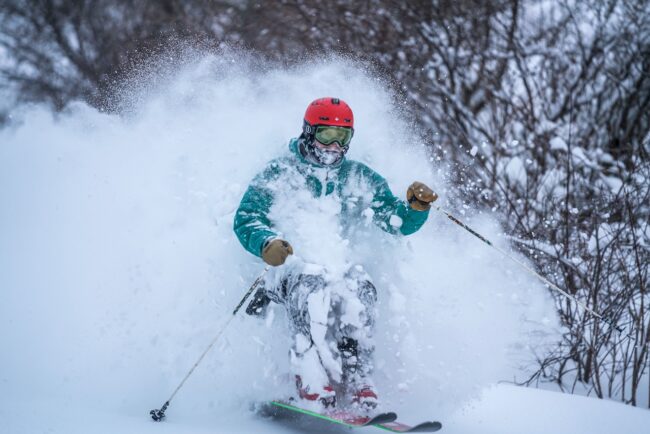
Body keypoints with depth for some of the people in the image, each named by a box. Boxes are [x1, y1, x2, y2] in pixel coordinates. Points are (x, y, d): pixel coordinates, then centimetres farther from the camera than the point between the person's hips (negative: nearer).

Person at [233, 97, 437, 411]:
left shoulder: (360, 179, 14)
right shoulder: (279, 173, 5)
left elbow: (398, 223, 12)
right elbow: (246, 219, -4)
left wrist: (417, 206, -11)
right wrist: (266, 243, -26)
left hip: (338, 266, 3)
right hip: (286, 267, -2)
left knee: (358, 286, -33)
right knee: (314, 282, -37)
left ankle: (356, 381, -36)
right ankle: (312, 383, -41)